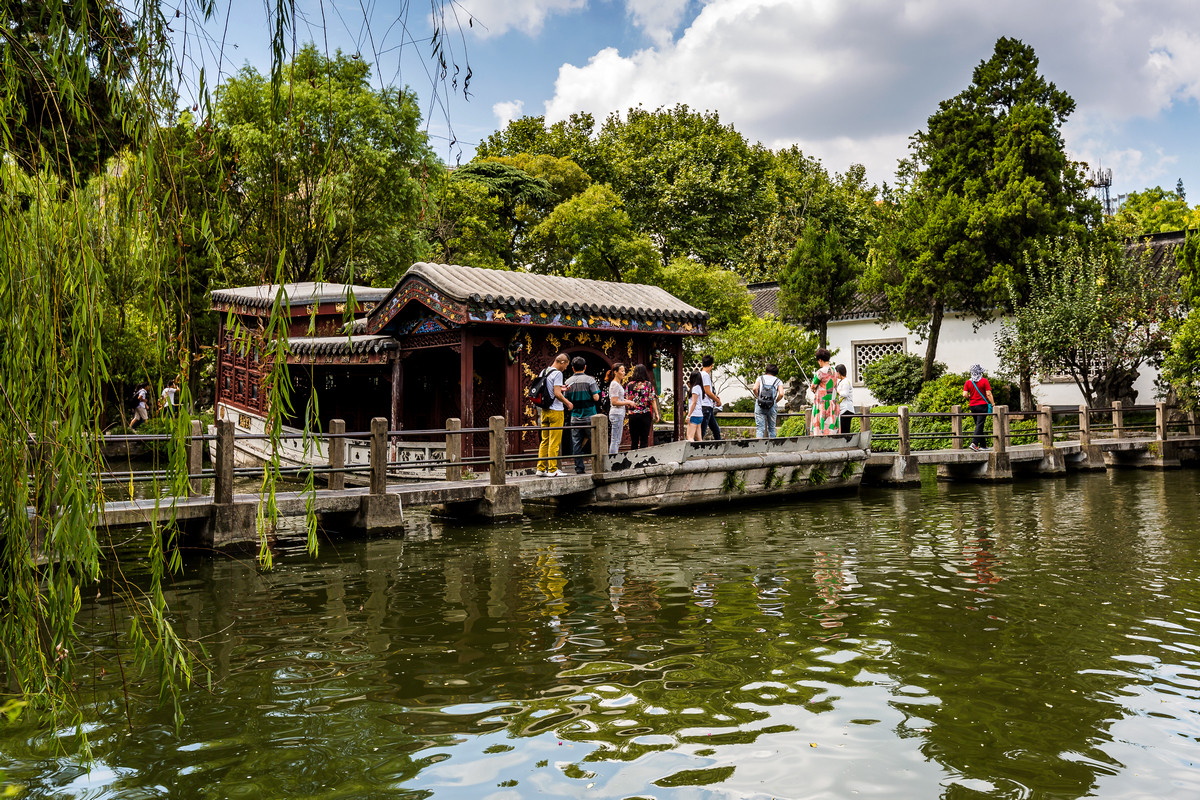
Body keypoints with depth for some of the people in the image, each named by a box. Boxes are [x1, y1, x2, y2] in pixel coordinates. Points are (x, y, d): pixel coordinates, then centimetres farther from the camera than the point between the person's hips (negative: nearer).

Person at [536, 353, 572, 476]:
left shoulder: (543, 372, 12)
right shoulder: (557, 374, -13)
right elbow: (557, 394, -19)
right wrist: (568, 403, -6)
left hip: (544, 410, 8)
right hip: (555, 410, -8)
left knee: (544, 441, 12)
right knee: (554, 442, -3)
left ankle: (541, 468, 12)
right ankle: (552, 470, -1)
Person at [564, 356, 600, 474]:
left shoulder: (569, 381, 4)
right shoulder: (590, 379, -6)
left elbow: (567, 400, 6)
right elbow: (596, 397, -11)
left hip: (575, 418, 3)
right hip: (589, 416, -3)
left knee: (576, 443, 5)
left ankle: (579, 468, 3)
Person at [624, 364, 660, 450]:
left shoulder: (629, 385, 2)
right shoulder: (648, 384, -3)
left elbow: (625, 400, 1)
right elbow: (652, 400, -5)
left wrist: (626, 413, 13)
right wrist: (656, 413, 2)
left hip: (632, 415, 2)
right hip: (645, 414, -2)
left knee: (634, 440, 7)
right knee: (644, 440, 2)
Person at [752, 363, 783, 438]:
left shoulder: (760, 378, 14)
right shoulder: (778, 381, 13)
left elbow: (754, 389, -4)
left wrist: (758, 397, 9)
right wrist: (775, 401, 11)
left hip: (759, 404, 0)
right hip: (772, 406, 0)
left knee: (760, 428, -3)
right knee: (771, 428, 14)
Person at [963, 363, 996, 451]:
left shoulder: (968, 382, 4)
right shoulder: (984, 381, -6)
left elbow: (965, 394, -3)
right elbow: (988, 394, -9)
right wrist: (993, 404, -3)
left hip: (972, 406, 4)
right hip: (982, 405, -4)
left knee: (978, 425, 13)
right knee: (979, 425, -7)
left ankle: (983, 445, 16)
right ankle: (974, 443, -20)